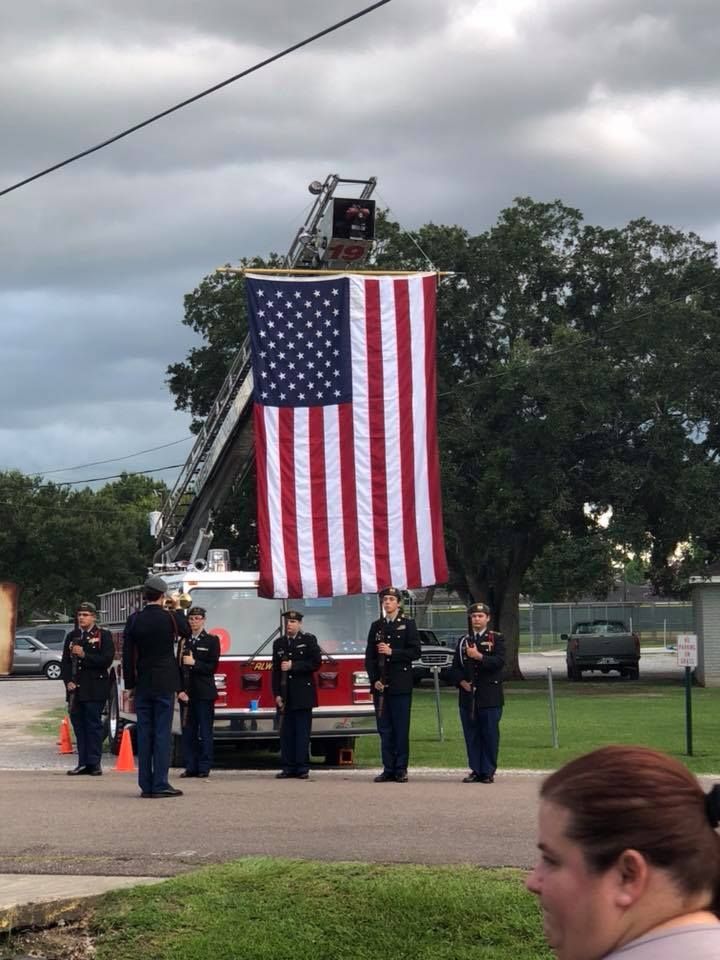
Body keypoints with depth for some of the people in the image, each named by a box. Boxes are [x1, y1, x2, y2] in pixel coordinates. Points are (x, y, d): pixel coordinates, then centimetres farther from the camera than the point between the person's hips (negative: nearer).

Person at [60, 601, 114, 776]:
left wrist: (84, 655, -15)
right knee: (78, 726, 4)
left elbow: (106, 660, -9)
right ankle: (83, 763, 9)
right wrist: (68, 681, -1)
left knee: (94, 725, -5)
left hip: (95, 689, -5)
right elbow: (65, 662, 13)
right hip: (76, 689, 5)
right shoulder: (72, 636, 16)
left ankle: (94, 763, -1)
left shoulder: (104, 636, 1)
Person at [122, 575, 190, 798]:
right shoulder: (170, 618, -8)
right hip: (165, 685, -3)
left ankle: (146, 785, 7)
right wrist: (178, 609, 25)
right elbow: (186, 632, 14)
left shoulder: (134, 620, -1)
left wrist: (129, 685, 8)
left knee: (144, 734, 6)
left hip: (142, 685, 3)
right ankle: (160, 784, -6)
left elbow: (127, 655, 1)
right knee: (162, 733, -2)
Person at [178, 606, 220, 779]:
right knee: (188, 731, 3)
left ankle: (204, 767, -1)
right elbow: (178, 667, 8)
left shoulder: (211, 641, 2)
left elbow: (213, 667, -4)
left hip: (204, 693, -3)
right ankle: (190, 767, 6)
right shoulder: (183, 642, 12)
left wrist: (194, 663, -16)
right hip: (186, 693, 3)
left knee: (205, 732, -3)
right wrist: (180, 690, -3)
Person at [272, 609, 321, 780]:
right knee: (286, 732, 2)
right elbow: (276, 670, 11)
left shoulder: (309, 640, 3)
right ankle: (288, 767, 5)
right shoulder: (279, 643, 13)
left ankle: (302, 768, -2)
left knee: (302, 732, -4)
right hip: (286, 695, 3)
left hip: (303, 694, -3)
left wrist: (293, 666, -13)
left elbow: (315, 663, -6)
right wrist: (277, 694, 2)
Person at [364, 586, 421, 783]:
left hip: (401, 685, -3)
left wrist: (392, 652, -14)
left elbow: (415, 652, -4)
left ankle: (401, 769, 1)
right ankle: (388, 769, 8)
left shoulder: (408, 624, 4)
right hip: (381, 685, 3)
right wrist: (374, 680, -2)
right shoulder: (376, 626, 13)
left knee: (401, 729, -3)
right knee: (384, 729, 4)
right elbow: (369, 656, 9)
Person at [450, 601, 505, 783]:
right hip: (468, 696, 3)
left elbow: (500, 661, -11)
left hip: (490, 697, -3)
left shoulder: (496, 639, 4)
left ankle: (488, 772, 3)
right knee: (471, 735, 4)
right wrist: (461, 681, -3)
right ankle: (476, 770, 10)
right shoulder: (463, 641, 15)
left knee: (490, 735, -3)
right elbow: (455, 667, 14)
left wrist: (479, 656, -19)